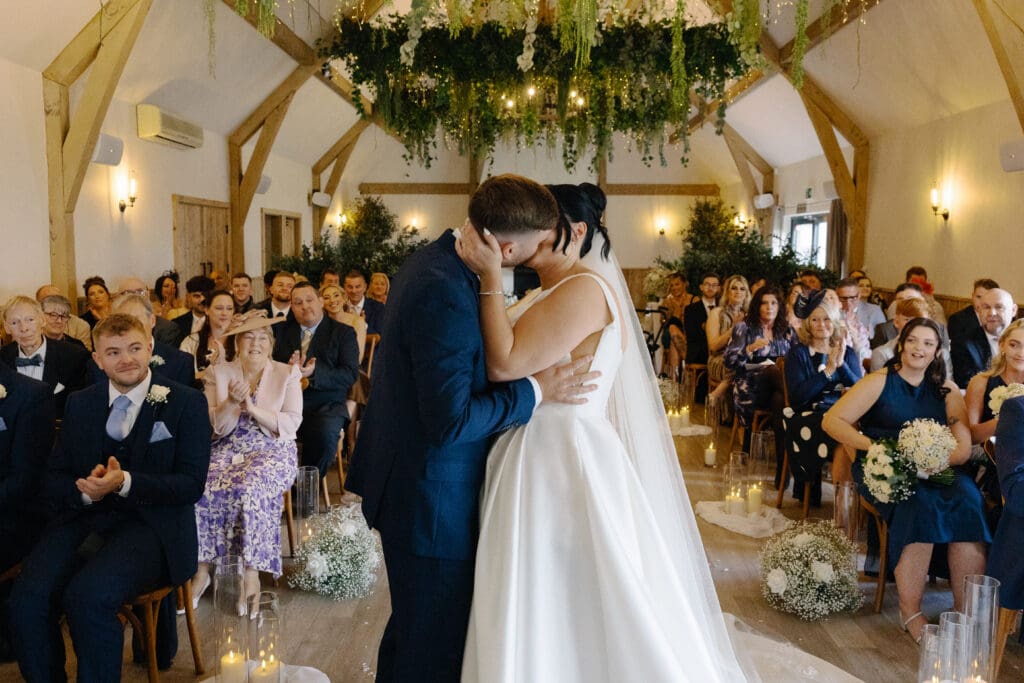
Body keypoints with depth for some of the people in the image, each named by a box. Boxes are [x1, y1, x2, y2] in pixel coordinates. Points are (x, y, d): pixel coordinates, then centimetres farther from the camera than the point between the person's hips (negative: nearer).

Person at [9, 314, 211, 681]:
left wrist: (125, 483, -21)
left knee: (87, 596, -29)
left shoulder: (187, 402, -1)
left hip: (151, 525, -4)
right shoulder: (79, 404, 14)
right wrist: (82, 489, -10)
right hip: (83, 519, 4)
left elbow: (192, 484, -6)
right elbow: (54, 479, 14)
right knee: (28, 597, -21)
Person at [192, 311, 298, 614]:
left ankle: (251, 572, -23)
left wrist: (252, 408, -15)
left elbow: (291, 424, -4)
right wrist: (232, 402, -16)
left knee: (250, 488, -33)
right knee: (201, 489, -28)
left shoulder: (287, 374, 7)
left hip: (272, 451, -2)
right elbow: (218, 427, 3)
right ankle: (201, 570, -15)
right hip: (227, 450, 2)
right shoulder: (218, 373, 11)